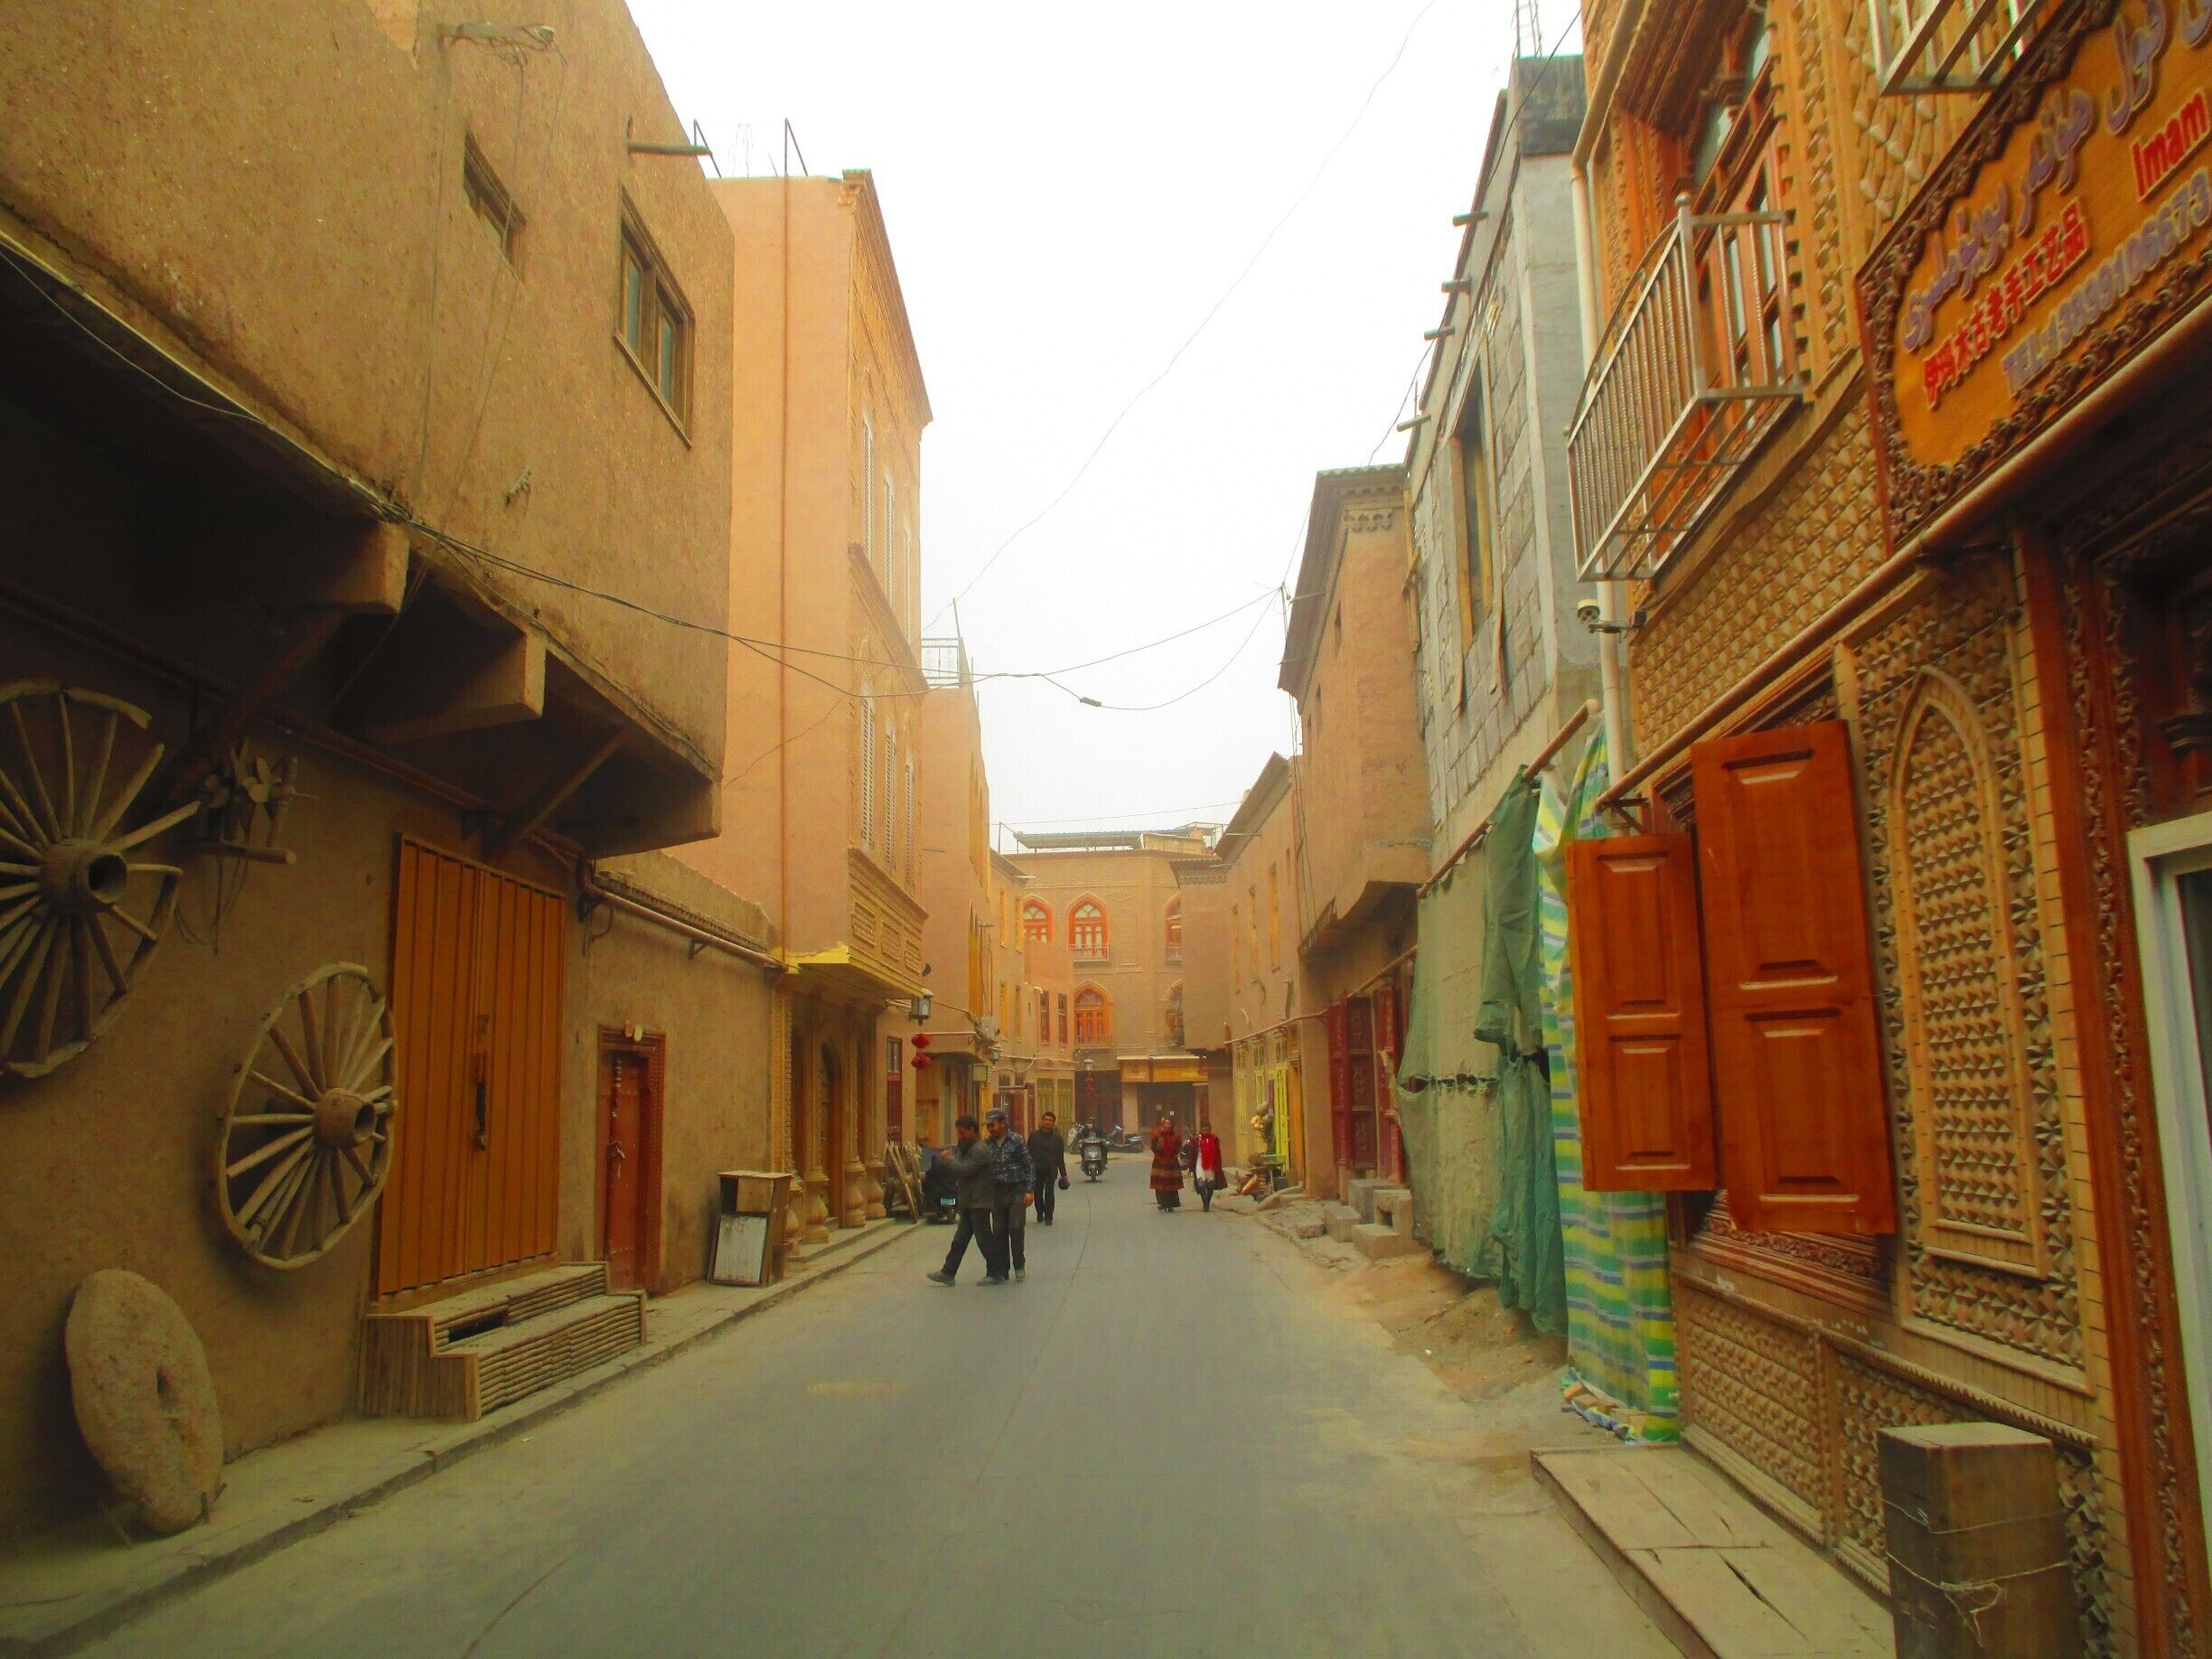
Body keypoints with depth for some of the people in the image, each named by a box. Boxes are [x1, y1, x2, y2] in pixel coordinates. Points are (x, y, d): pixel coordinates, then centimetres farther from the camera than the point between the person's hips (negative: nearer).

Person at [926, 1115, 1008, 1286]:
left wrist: (949, 1159, -8)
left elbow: (964, 1170, -22)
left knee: (984, 1239, -3)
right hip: (969, 1202, 10)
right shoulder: (969, 1147, 17)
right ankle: (948, 1273, 14)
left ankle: (996, 1273, 4)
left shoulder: (980, 1150, -17)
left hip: (979, 1203, -10)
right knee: (960, 1239, 11)